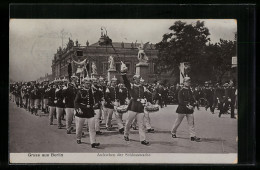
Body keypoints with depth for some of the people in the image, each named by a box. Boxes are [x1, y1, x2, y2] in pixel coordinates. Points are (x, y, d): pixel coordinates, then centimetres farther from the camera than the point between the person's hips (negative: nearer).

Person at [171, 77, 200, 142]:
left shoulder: (190, 91, 13)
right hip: (182, 109, -5)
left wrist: (192, 106, -5)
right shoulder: (181, 91, -7)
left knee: (191, 122, -3)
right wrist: (187, 105, -23)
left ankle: (193, 136, -5)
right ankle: (173, 132, 27)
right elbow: (180, 101, -15)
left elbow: (193, 100, 14)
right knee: (178, 121, 7)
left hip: (189, 109, 5)